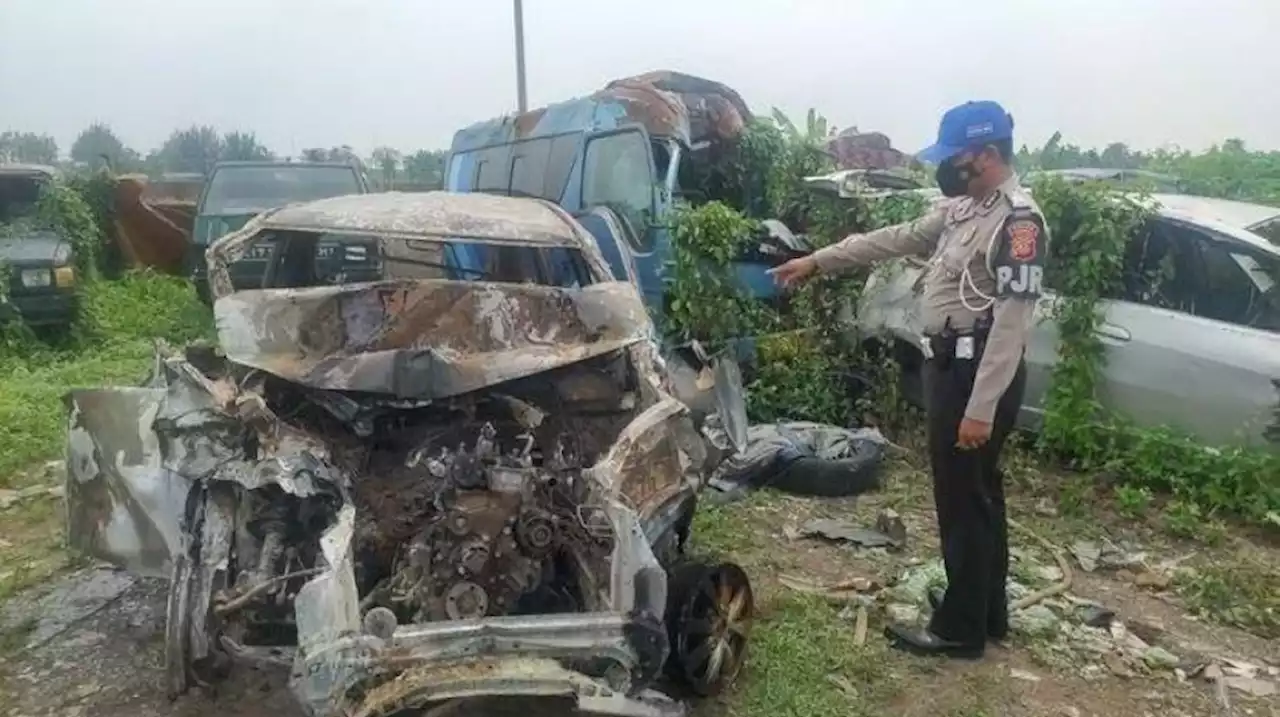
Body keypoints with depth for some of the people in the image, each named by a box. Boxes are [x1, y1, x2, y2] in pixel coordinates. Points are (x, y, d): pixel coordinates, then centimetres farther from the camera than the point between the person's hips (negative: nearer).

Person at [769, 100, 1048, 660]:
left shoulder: (1018, 221, -19)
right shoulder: (961, 208, 11)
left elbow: (1011, 324, -23)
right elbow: (895, 239, 17)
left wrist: (981, 409, -25)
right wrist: (817, 261, 16)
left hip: (977, 374, -10)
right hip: (952, 367, 10)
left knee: (963, 500, 1)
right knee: (976, 493, 18)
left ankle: (960, 628, 16)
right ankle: (987, 612, 33)